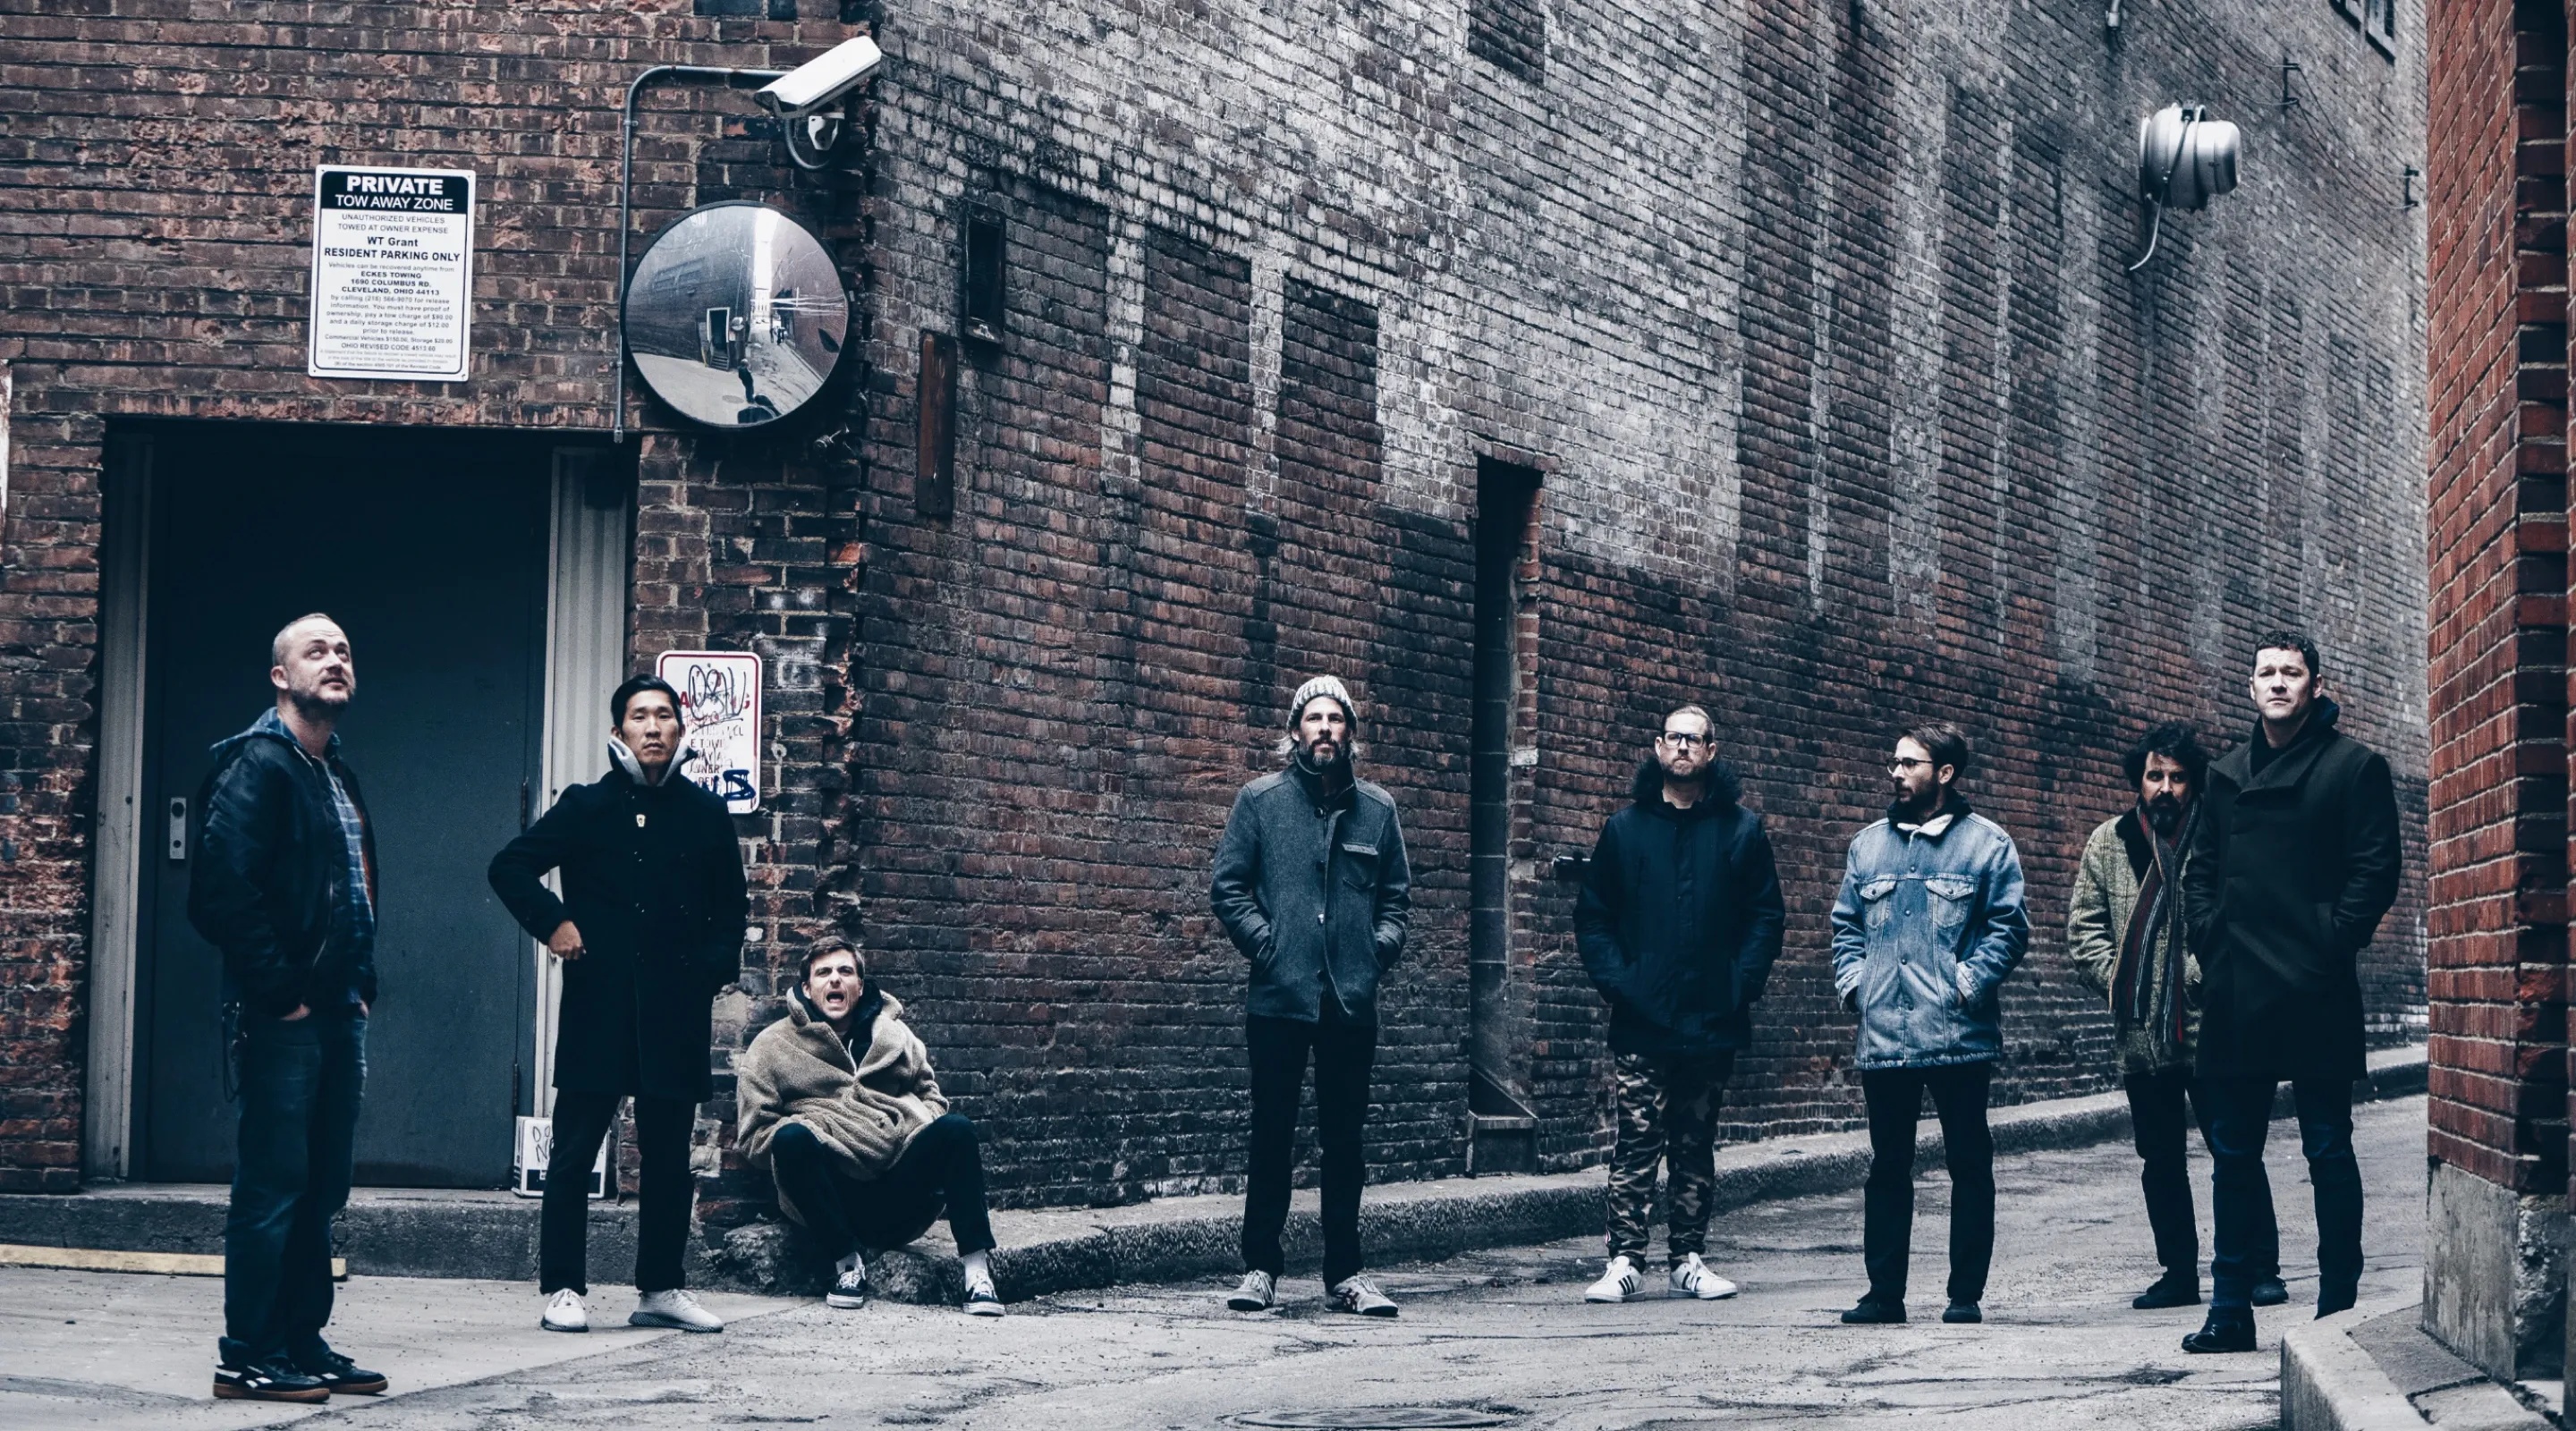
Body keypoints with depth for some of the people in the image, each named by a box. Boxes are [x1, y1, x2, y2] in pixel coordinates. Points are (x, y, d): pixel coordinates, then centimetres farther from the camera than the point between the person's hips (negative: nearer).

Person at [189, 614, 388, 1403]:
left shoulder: (338, 776, 18)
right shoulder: (258, 764, -11)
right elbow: (224, 891, -20)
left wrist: (361, 986, 13)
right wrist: (279, 995, -18)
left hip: (336, 1014, 9)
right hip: (283, 1016, -9)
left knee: (320, 1189, 12)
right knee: (272, 1186, -6)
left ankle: (302, 1344, 19)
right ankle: (247, 1358, 0)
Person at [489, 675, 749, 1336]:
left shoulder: (706, 815, 11)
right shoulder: (587, 808, 3)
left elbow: (731, 905, 21)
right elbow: (510, 866, 5)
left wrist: (718, 962, 5)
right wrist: (551, 923, -7)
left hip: (678, 1010, 3)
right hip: (599, 1004, -3)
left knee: (669, 1155, 7)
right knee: (575, 1151, -2)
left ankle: (661, 1288, 14)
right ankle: (562, 1289, 3)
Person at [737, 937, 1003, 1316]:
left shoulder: (894, 1035, 22)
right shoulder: (773, 1047, 10)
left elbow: (931, 1095, 27)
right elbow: (754, 1134, 5)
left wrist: (923, 1127, 4)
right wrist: (802, 1141, -12)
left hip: (902, 1196, 3)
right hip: (833, 1194, -3)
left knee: (956, 1128, -24)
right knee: (792, 1137, -33)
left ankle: (977, 1269, -27)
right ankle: (847, 1263, -21)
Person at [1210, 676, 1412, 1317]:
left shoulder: (1377, 808, 11)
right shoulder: (1261, 799, 4)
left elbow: (1397, 895, 17)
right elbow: (1228, 885, 3)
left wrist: (1379, 949, 1)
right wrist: (1266, 943, -8)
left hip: (1353, 1001, 2)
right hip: (1279, 998, -2)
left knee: (1345, 1140, 6)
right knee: (1271, 1136, 1)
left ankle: (1344, 1272, 12)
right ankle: (1260, 1266, 8)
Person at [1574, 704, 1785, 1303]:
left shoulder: (1741, 830, 6)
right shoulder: (1625, 829, 7)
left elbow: (1766, 916, 6)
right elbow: (1592, 917, 7)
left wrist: (1742, 985, -7)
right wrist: (1616, 981, -7)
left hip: (1713, 1023, 1)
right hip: (1642, 1025, -1)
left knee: (1696, 1147, 9)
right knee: (1637, 1145, -4)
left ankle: (1688, 1260, 15)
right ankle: (1625, 1262, -3)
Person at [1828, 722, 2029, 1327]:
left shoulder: (1987, 844, 0)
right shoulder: (1869, 845, 14)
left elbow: (2009, 928, -4)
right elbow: (1846, 924, 18)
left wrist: (1970, 982, -14)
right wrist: (1852, 980, 2)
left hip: (1958, 1038, -4)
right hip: (1882, 1036, 4)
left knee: (1969, 1165, 2)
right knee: (1887, 1167, 9)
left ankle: (1966, 1294, 7)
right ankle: (1884, 1292, 14)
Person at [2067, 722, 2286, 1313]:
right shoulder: (2109, 843, 8)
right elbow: (2084, 927, 11)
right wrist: (2118, 979, -1)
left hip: (2211, 1027, -4)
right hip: (2143, 1034, 4)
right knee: (2161, 1163, 11)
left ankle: (2262, 1269, 7)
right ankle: (2179, 1274, 20)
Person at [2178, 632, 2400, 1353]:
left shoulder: (2354, 766, -1)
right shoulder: (2227, 775, 16)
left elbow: (2376, 868, -6)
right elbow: (2200, 869, 19)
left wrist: (2332, 944, -12)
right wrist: (2209, 938, 4)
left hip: (2315, 995, -5)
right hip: (2234, 996, 5)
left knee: (2328, 1152, 1)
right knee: (2233, 1152, 7)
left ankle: (2338, 1308, 6)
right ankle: (2231, 1308, 12)